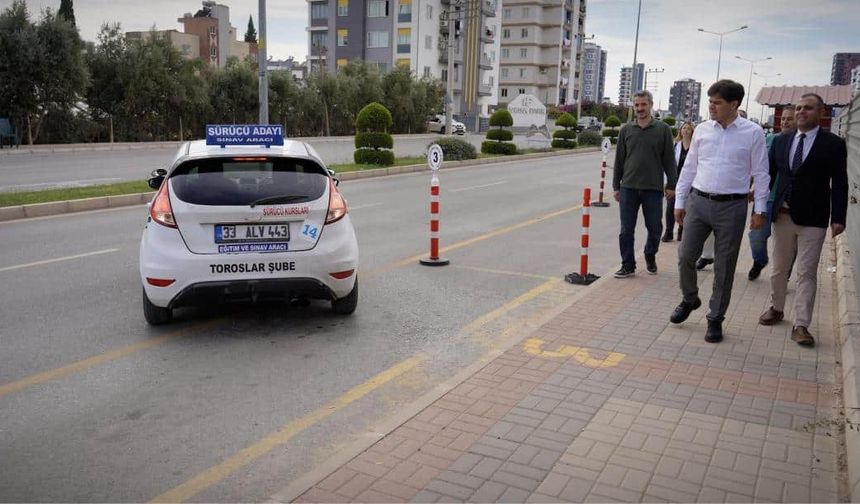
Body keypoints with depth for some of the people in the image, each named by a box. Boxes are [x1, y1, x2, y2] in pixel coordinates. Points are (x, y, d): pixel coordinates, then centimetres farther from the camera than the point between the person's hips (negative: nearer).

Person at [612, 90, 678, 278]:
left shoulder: (663, 129, 1)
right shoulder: (626, 130, 6)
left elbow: (669, 160, 2)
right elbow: (619, 160, 9)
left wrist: (671, 184, -1)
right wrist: (616, 186, 7)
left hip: (653, 188, -1)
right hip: (628, 188, 1)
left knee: (654, 229, 9)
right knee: (626, 230, 3)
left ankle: (650, 257, 34)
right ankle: (628, 266, 13)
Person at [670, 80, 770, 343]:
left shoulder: (752, 133, -4)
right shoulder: (702, 130, 5)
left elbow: (761, 173, 0)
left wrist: (760, 209, -4)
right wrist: (679, 202, 9)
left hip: (731, 207, -2)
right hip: (698, 202, 3)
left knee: (724, 267, 6)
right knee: (685, 256, 3)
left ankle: (715, 319, 20)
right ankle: (689, 299, 30)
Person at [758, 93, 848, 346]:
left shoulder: (833, 144, -4)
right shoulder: (781, 141, 7)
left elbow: (840, 184, -5)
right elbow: (769, 174, 9)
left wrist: (838, 217, -12)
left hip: (813, 220, -4)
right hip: (783, 215, 4)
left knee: (807, 273, -1)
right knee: (778, 268, 15)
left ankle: (800, 325, 3)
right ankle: (776, 308, 33)